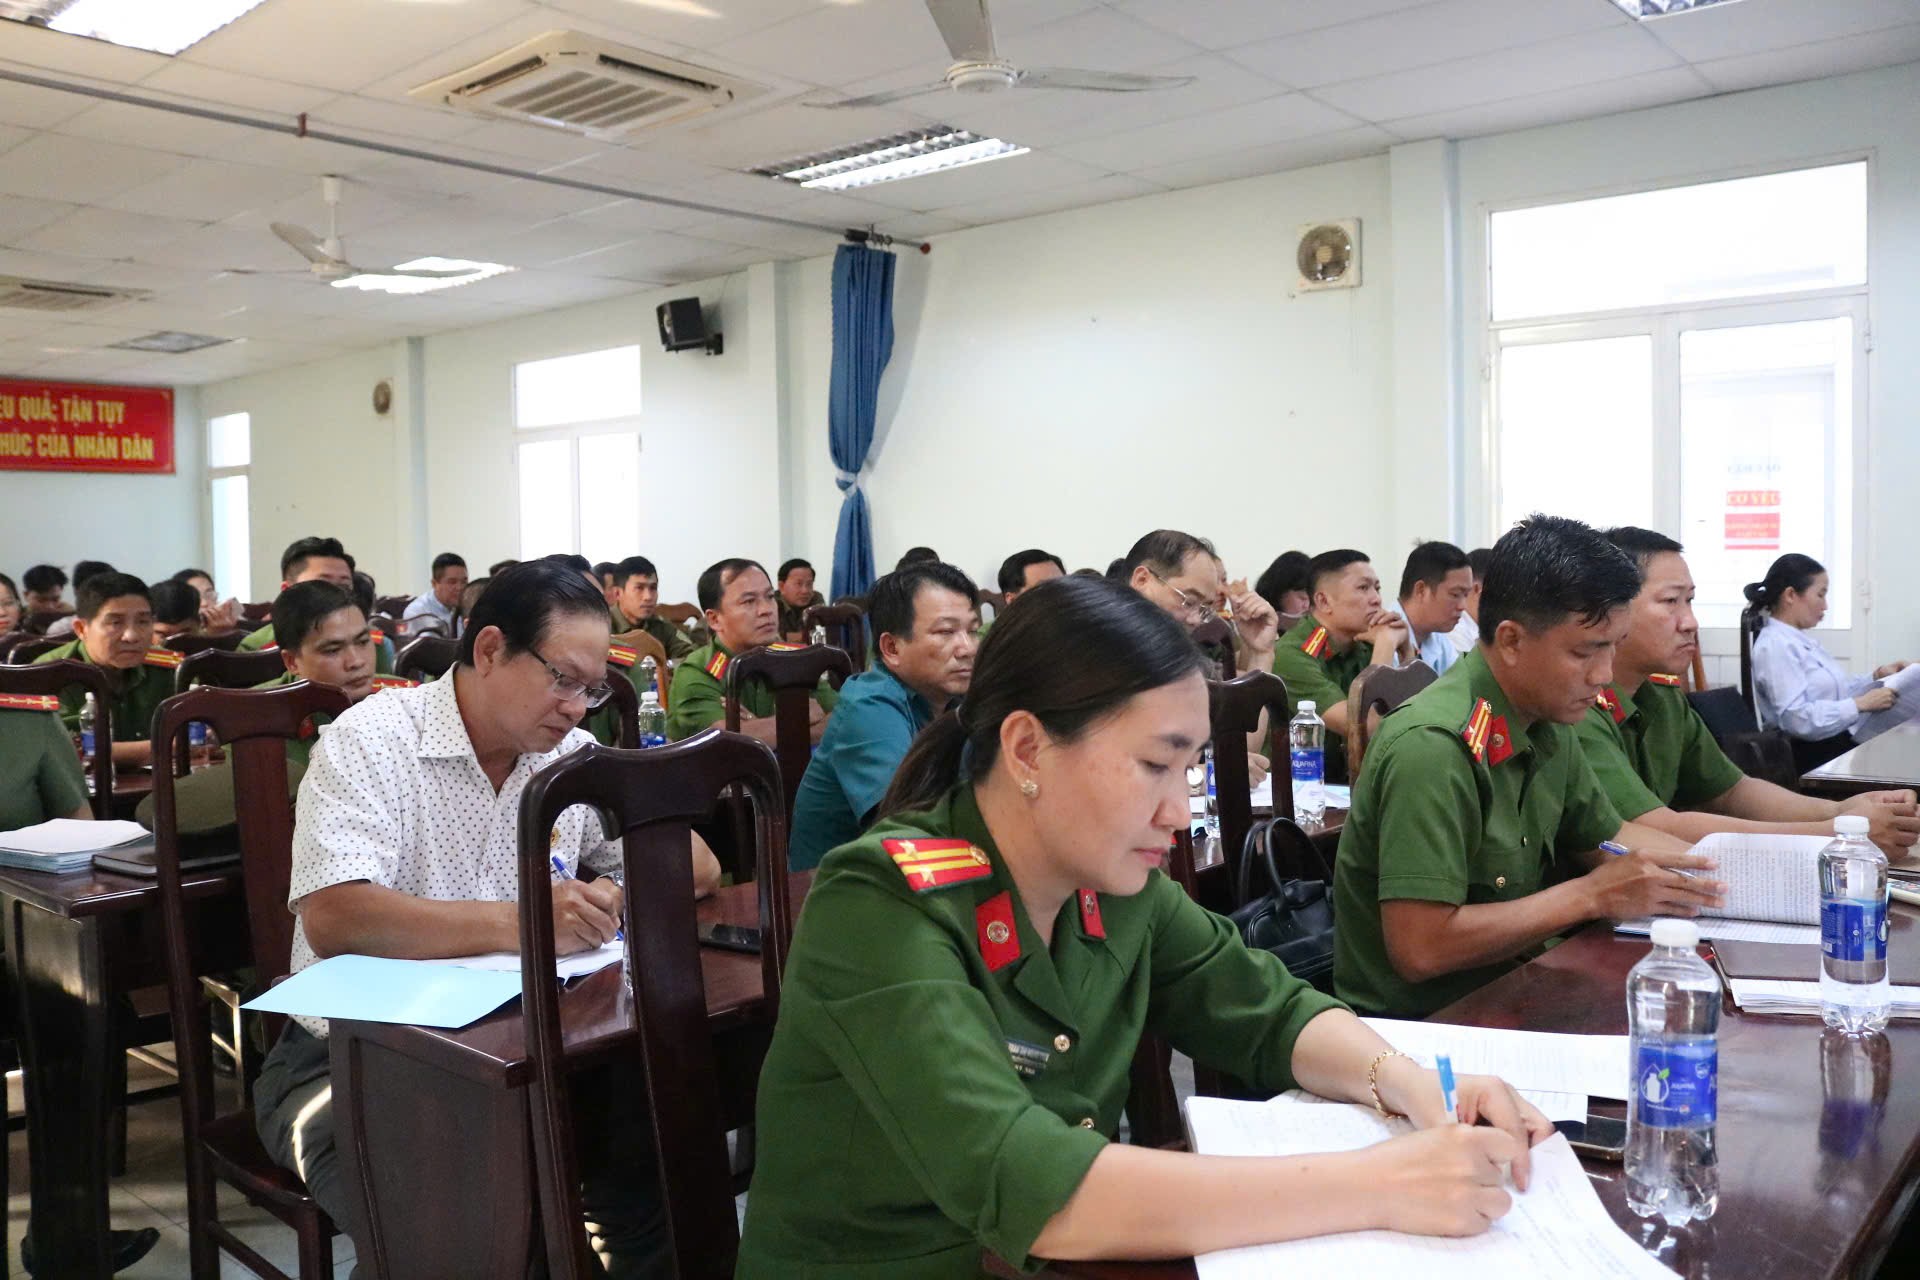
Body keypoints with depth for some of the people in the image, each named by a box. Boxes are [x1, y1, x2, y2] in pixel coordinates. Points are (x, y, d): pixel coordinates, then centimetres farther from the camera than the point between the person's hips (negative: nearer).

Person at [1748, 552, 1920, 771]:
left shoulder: (1801, 638, 15)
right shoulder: (1775, 646, -15)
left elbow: (1837, 692, 20)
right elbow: (1796, 719, -24)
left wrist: (1877, 676, 7)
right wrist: (1861, 704, -19)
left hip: (1841, 739, 9)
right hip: (1815, 755, -9)